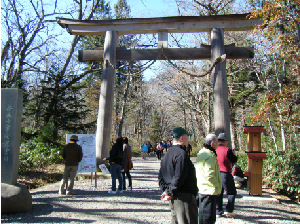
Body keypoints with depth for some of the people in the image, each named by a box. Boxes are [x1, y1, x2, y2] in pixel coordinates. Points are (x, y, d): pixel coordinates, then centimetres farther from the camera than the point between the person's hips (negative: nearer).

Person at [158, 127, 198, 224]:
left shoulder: (167, 153, 16)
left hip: (174, 197, 10)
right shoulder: (181, 154, -15)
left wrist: (166, 190, 8)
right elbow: (179, 177, -21)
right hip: (184, 196, -10)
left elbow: (161, 175, 17)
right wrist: (170, 193, -13)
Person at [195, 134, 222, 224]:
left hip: (202, 189, 10)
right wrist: (217, 186, -13)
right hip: (209, 190, -10)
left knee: (203, 216, 19)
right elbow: (210, 175, -27)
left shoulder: (201, 153, 13)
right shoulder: (209, 156, -20)